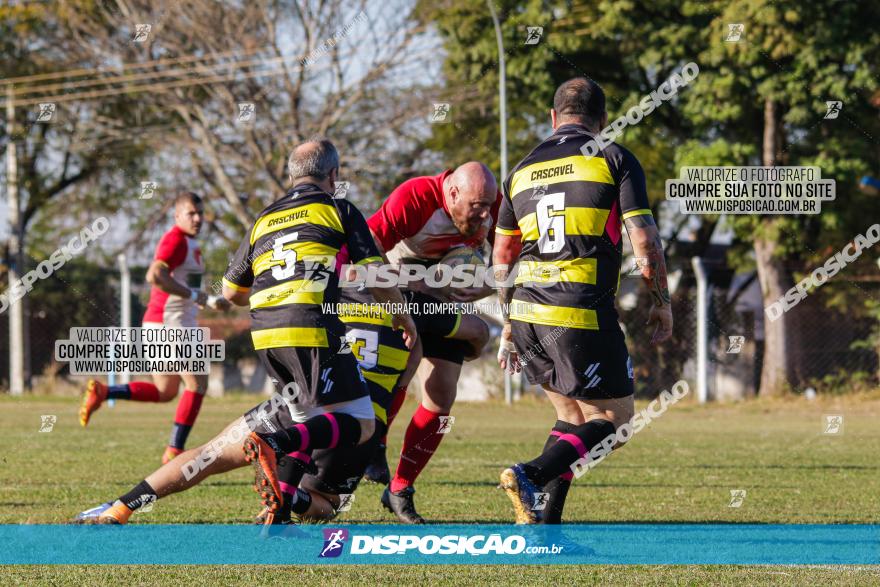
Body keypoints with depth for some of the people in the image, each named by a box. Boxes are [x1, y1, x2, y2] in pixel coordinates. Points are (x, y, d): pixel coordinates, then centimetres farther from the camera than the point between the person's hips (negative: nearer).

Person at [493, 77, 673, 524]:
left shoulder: (522, 170, 16)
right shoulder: (614, 160, 1)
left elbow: (502, 260, 20)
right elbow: (644, 240, -6)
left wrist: (508, 328, 28)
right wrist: (661, 303, 7)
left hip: (527, 313, 6)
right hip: (583, 315, -6)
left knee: (573, 416, 20)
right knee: (613, 419, 4)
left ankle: (546, 523, 8)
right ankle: (531, 476, -18)